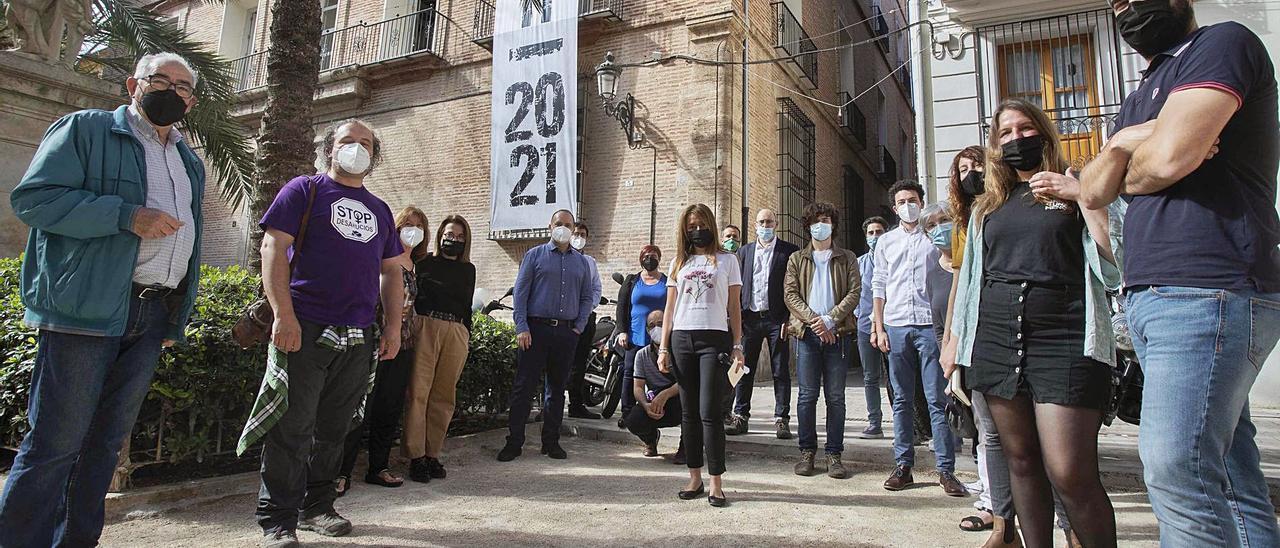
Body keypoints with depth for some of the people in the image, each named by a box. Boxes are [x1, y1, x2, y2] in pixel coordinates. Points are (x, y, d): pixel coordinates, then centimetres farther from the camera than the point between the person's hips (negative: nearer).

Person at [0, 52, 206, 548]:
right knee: (55, 443, -3)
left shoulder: (191, 163, 21)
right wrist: (127, 215, -18)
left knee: (106, 441, 12)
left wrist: (177, 319, 18)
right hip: (87, 308, -6)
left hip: (152, 317, 6)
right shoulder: (85, 128, 3)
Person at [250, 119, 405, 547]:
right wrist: (284, 315, -15)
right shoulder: (305, 190, 4)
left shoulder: (379, 210, 19)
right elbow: (273, 247, -5)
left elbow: (391, 270, 19)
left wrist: (392, 327, 10)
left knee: (334, 430, 12)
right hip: (306, 330, -5)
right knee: (292, 429, -1)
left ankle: (317, 508, 26)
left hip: (360, 339, 5)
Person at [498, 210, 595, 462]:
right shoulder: (535, 255, 4)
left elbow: (588, 297, 15)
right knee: (524, 386, -2)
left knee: (558, 388, 9)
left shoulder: (582, 262, 13)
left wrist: (579, 326, 4)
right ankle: (514, 442, 6)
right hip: (536, 328, -3)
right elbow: (520, 292, -1)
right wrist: (521, 327, -10)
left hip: (567, 333, 3)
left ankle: (551, 442, 19)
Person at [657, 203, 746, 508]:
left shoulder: (726, 261, 9)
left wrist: (737, 348, -2)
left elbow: (734, 309, 6)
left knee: (709, 412, -8)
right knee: (689, 412, 6)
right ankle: (695, 479, 14)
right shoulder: (678, 263, 15)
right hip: (682, 339, 3)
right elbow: (669, 309, 14)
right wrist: (663, 348, 8)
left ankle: (716, 483, -1)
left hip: (714, 339, -3)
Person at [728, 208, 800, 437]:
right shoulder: (744, 252, 13)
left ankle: (782, 419, 10)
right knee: (744, 369, 5)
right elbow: (737, 287, 11)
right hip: (750, 319, 3)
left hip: (776, 318, -3)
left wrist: (789, 319, -10)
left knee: (781, 372, 2)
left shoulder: (789, 251, 3)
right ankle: (740, 417, 14)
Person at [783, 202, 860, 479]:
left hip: (837, 333, 0)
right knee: (807, 395, 1)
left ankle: (834, 453, 10)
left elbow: (854, 292, 0)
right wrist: (814, 320, -12)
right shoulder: (797, 259, 12)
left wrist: (830, 319, -13)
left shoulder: (847, 258, 12)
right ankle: (807, 451, 11)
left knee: (836, 397, 3)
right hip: (807, 333, 0)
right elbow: (791, 295, 2)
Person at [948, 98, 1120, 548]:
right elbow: (971, 280, 21)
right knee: (1021, 461, 8)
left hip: (1063, 339, -4)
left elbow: (1115, 264, -3)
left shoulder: (1077, 189, 9)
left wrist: (1086, 197, -10)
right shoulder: (987, 207, 19)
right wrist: (955, 346, 17)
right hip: (995, 342, 4)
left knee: (1069, 474, -11)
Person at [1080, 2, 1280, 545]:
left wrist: (1130, 171, 4)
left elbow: (1170, 157, -17)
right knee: (1228, 474, 10)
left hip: (1206, 294, -9)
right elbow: (1095, 191, 13)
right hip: (1151, 297, 9)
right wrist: (1123, 143, -6)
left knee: (1175, 468, -15)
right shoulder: (1139, 99, 25)